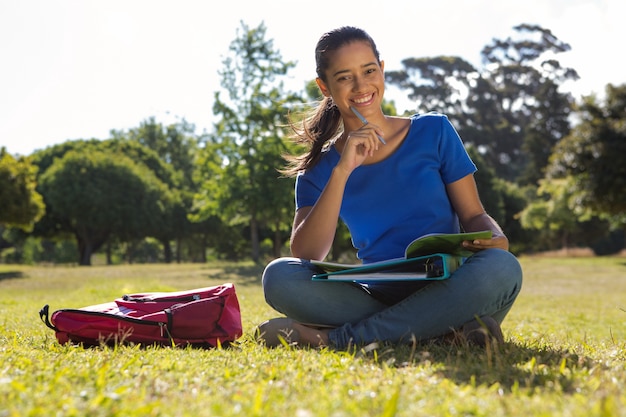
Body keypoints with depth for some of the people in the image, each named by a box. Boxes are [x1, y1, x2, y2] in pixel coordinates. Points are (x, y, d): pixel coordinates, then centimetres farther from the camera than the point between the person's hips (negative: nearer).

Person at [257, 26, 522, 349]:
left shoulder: (433, 132, 7)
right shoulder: (320, 169, 7)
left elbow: (473, 215, 8)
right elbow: (305, 257, -8)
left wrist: (496, 239, -16)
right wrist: (342, 171, -15)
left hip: (447, 290, 1)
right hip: (378, 296, 0)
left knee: (501, 268, -34)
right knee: (279, 277, -24)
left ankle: (333, 338, -25)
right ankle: (445, 329, -26)